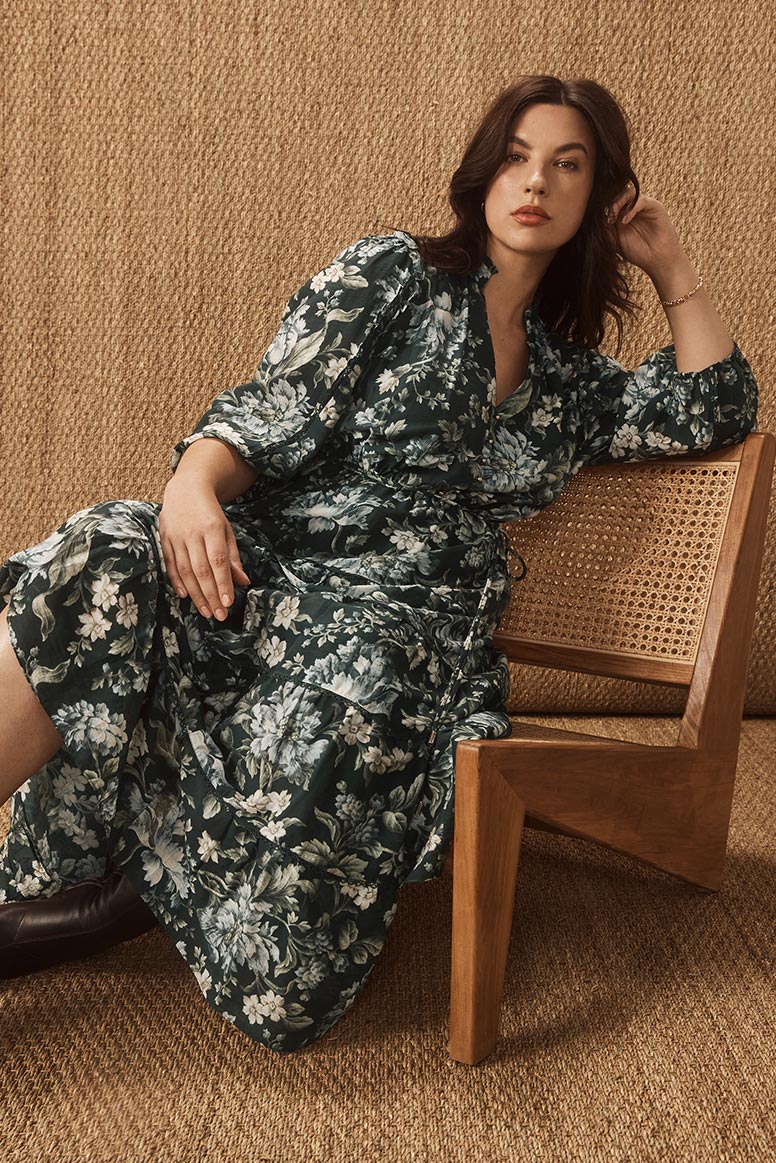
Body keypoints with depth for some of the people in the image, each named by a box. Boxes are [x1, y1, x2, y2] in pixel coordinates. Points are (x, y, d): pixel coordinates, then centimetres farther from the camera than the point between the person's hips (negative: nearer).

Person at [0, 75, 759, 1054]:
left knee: (341, 716, -34)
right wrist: (195, 484, -20)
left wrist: (669, 266, 22)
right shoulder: (395, 272, 14)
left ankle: (125, 893, -14)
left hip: (411, 619, 2)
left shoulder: (568, 377, 25)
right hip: (273, 562, -1)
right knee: (102, 565, -33)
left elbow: (719, 411, 20)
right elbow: (273, 415, 2)